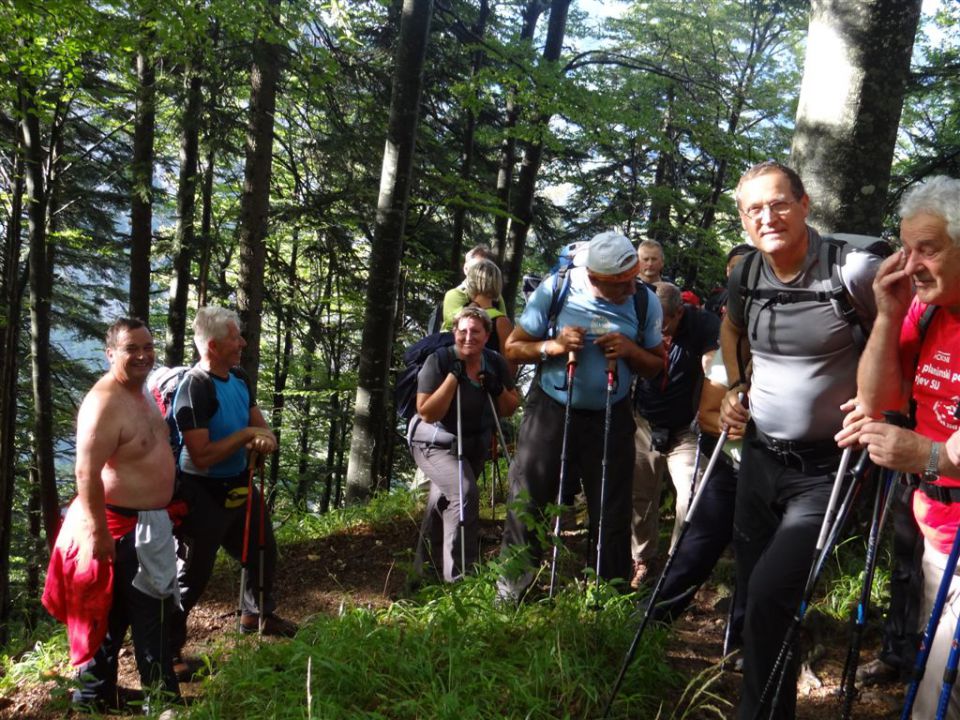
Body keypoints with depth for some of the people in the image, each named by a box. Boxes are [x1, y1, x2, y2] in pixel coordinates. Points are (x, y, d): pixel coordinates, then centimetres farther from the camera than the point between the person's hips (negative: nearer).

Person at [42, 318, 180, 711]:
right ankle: (164, 698, 16)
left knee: (116, 615, 19)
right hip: (123, 526, -10)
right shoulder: (105, 403, -24)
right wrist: (98, 533, -27)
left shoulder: (139, 393, 8)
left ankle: (94, 695, 31)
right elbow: (87, 474, -27)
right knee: (149, 616, 2)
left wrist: (165, 508, 24)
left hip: (149, 521, 10)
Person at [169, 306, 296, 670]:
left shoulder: (238, 379, 1)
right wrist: (246, 435, -22)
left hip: (239, 486, 9)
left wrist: (266, 439, -14)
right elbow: (201, 457, -28)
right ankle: (168, 647, 16)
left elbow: (259, 425, 10)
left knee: (262, 550, 25)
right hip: (204, 494, -9)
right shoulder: (195, 388, -24)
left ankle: (257, 614, 48)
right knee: (194, 572, 1)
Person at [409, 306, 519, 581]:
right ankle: (459, 577, -23)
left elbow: (511, 409, 1)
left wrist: (498, 390, -19)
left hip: (474, 446, 6)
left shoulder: (495, 362, -5)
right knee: (465, 493, -28)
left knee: (444, 502, 18)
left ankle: (424, 571, 36)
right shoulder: (439, 360, -20)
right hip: (436, 444, -6)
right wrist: (453, 377, -29)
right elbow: (427, 413, -24)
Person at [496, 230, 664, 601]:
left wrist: (630, 350, -17)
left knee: (612, 512, 6)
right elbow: (513, 347, -5)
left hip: (610, 417, 1)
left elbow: (658, 363, 4)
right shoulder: (555, 289, -13)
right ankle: (510, 590, 18)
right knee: (526, 501, 3)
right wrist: (554, 346, -23)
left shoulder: (646, 301, -8)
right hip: (550, 410, -1)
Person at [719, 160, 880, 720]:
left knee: (771, 594, -18)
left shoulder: (853, 271, -18)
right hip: (759, 457, 6)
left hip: (824, 469, -6)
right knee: (752, 589, 17)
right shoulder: (745, 275, 1)